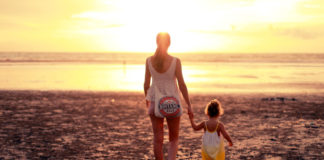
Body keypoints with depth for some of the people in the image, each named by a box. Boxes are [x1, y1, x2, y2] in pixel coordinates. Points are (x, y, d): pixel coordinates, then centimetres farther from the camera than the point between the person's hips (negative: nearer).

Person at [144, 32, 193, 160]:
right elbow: (182, 85, -12)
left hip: (155, 102, 2)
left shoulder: (149, 60, -5)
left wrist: (147, 99, 20)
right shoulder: (175, 61, -12)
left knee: (158, 138, 11)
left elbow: (146, 83, 2)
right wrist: (189, 105, -4)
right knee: (174, 139, 11)